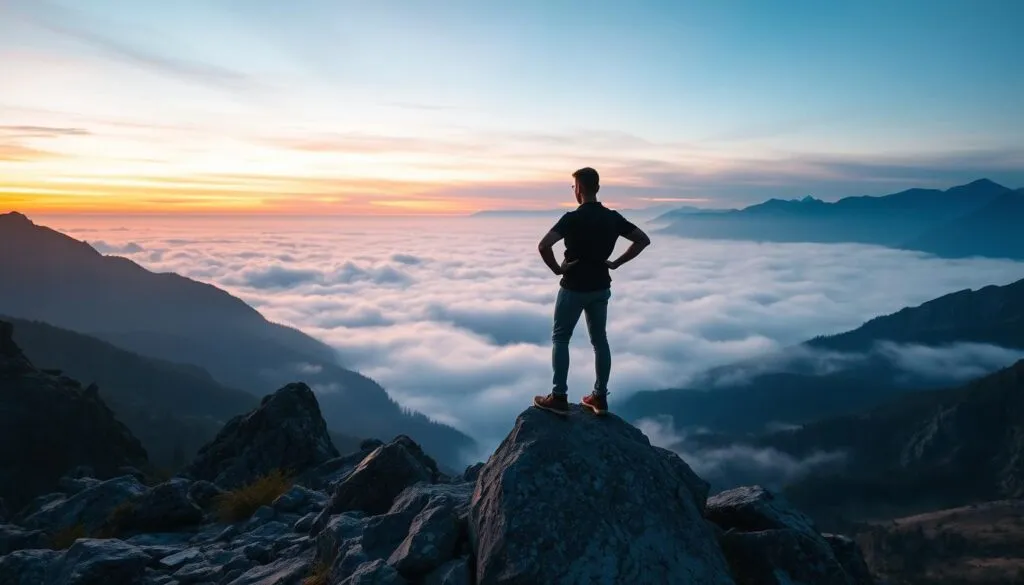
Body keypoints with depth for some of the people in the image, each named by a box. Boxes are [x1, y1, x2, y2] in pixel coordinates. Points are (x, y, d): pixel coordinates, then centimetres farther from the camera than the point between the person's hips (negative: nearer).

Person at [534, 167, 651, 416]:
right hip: (601, 287, 6)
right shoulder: (613, 217, 0)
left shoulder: (572, 218, -17)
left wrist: (557, 269, -13)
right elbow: (643, 240, 5)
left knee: (560, 339, 7)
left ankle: (559, 398, 6)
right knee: (599, 340, 13)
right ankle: (600, 397, 19)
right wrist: (615, 263, 4)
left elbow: (543, 246, -29)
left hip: (574, 288, -5)